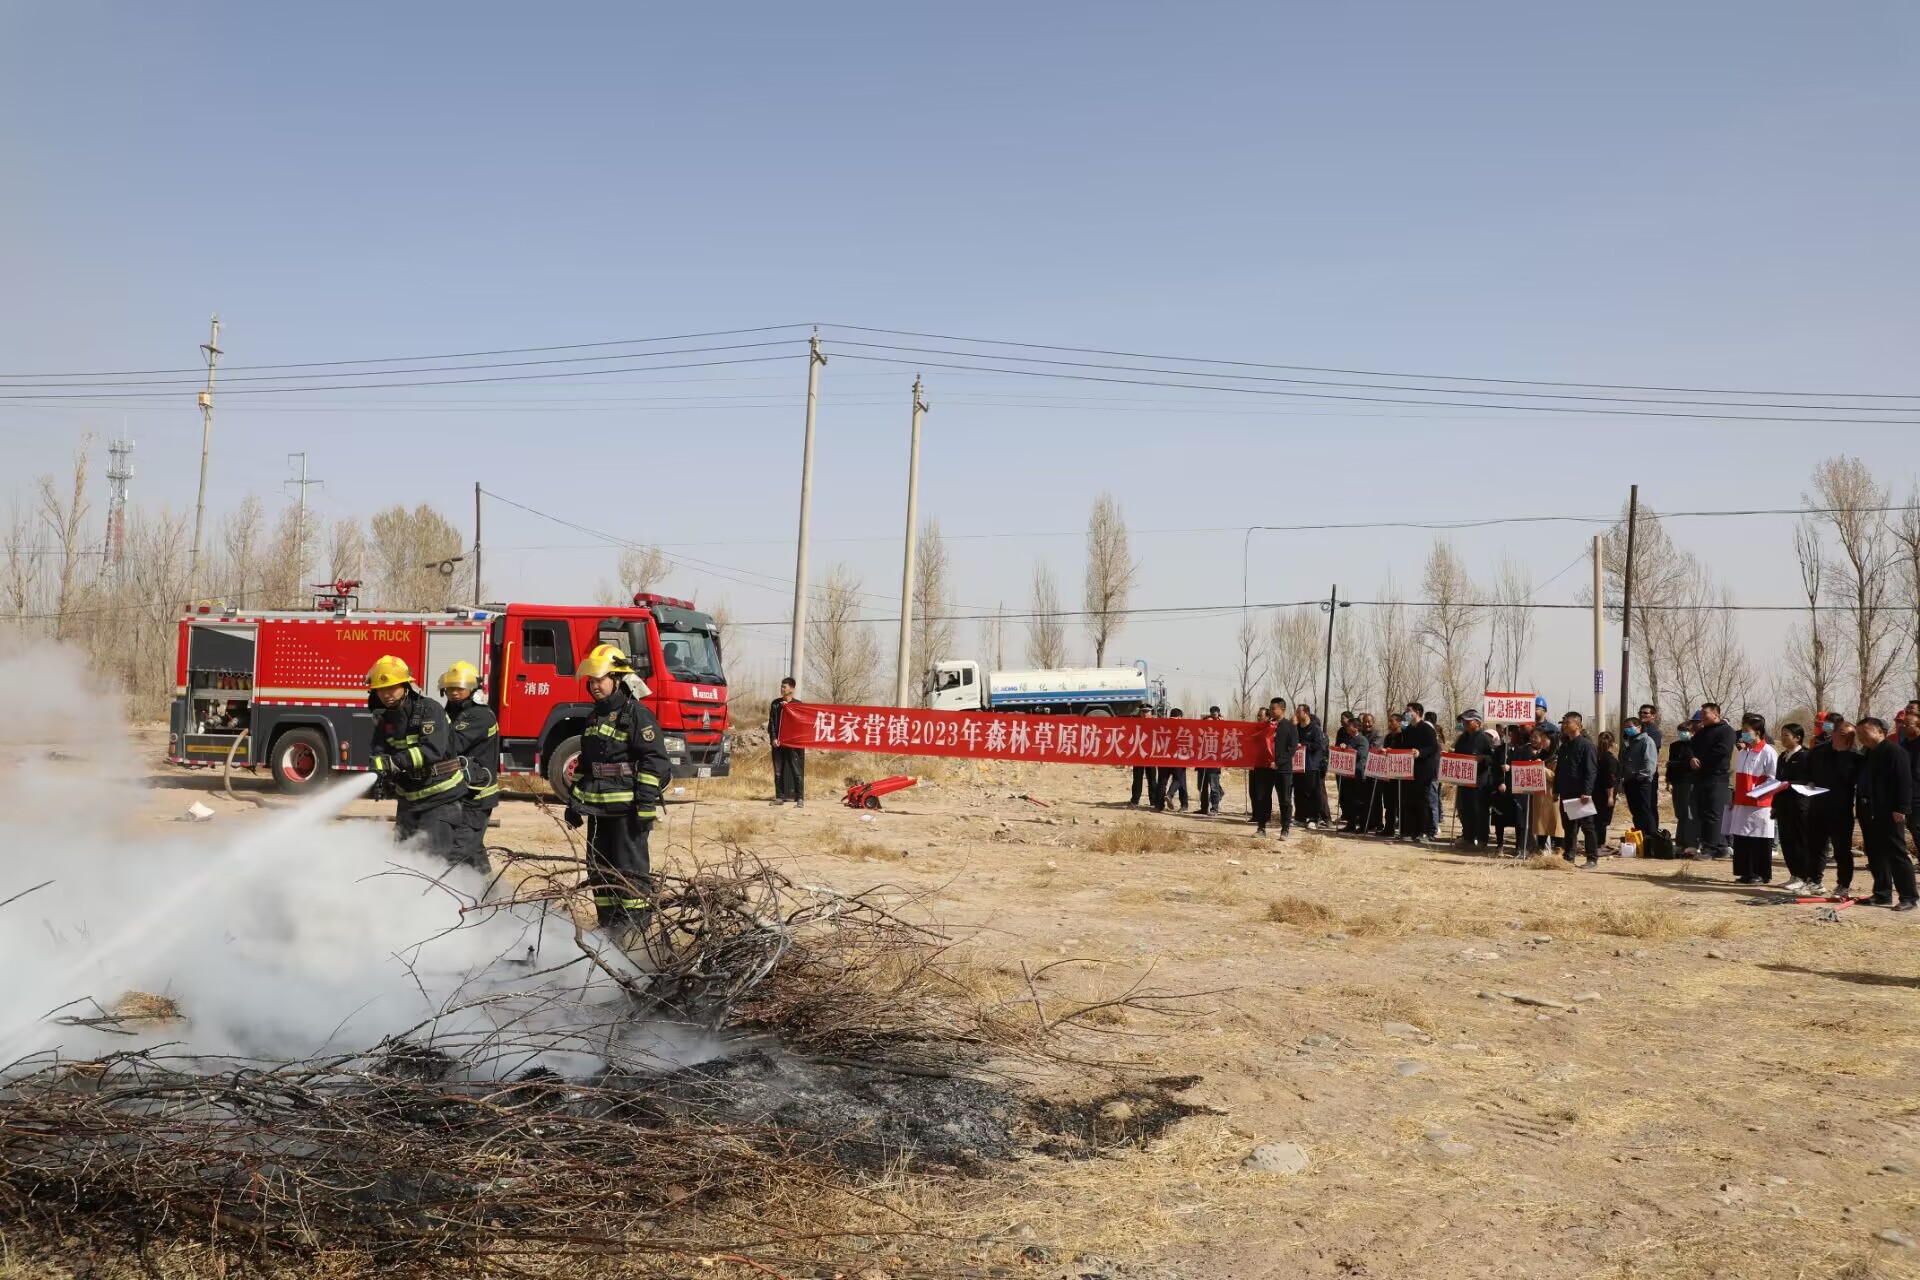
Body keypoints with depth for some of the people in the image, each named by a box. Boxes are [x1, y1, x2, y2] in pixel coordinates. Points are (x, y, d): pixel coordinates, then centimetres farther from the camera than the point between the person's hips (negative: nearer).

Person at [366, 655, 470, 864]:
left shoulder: (430, 709, -14)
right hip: (409, 797, 7)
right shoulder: (383, 718, 6)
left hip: (440, 795, -7)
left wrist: (395, 762, -36)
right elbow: (380, 751, -7)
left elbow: (432, 749, -27)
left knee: (439, 854, -13)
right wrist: (382, 769, -30)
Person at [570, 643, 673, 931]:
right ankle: (607, 927, 22)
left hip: (627, 810, -9)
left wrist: (647, 806, -19)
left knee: (629, 870, -5)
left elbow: (654, 761, -15)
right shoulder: (595, 716, 18)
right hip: (598, 809, 9)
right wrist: (575, 801, 22)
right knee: (600, 870, 13)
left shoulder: (636, 714, -9)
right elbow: (585, 764, 26)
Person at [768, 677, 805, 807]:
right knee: (778, 771, 6)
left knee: (796, 771, -6)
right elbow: (771, 722, 8)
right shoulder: (775, 703, 10)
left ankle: (800, 798, -6)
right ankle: (780, 797, 13)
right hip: (778, 742, 3)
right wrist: (773, 738, -3)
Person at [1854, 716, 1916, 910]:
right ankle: (1882, 895, 16)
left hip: (1888, 814, -9)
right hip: (1869, 813, 9)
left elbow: (1904, 781, -16)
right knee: (1875, 855, 10)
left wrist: (1901, 809, -22)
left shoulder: (1893, 751, -10)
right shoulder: (1867, 755, 18)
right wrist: (1861, 808, 18)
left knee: (1897, 855, -5)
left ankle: (1907, 898, -2)